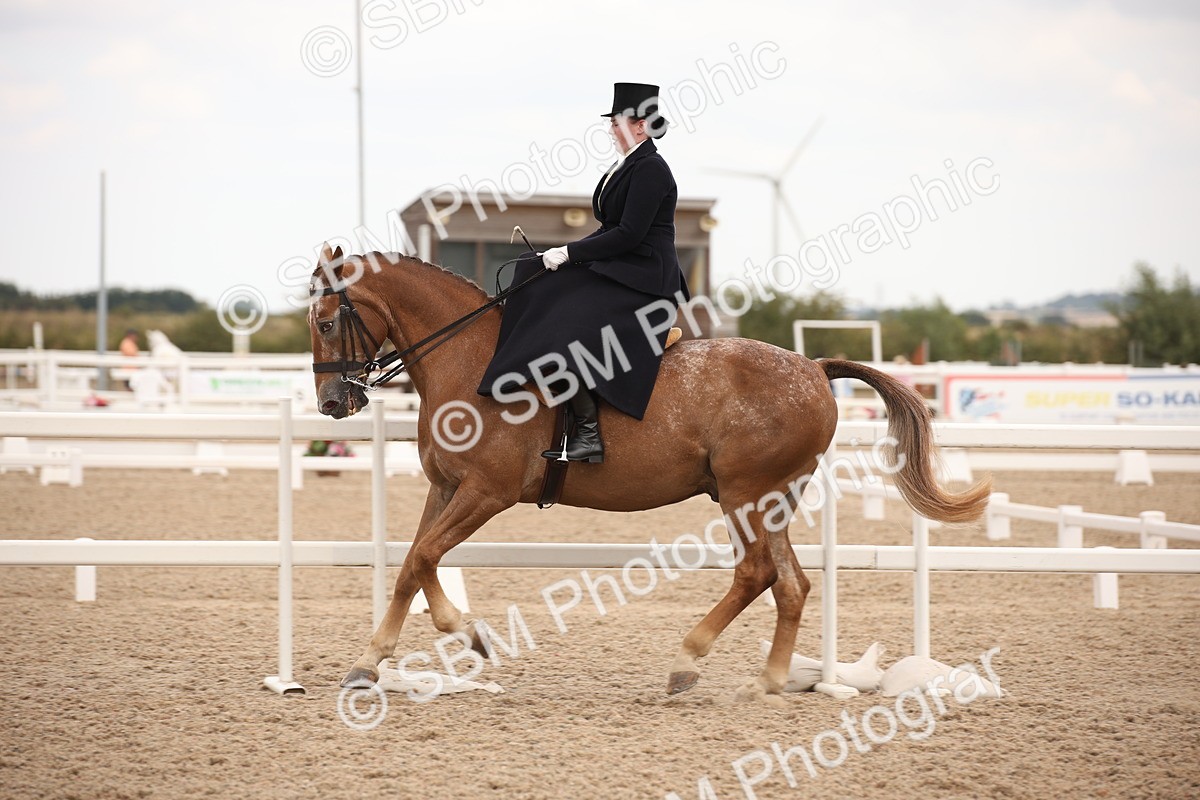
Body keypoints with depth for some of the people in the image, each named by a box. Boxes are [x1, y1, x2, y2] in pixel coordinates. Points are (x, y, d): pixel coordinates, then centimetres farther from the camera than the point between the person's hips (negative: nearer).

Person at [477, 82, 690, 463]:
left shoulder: (650, 169, -13)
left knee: (564, 328, -25)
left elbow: (628, 235, -20)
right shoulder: (626, 167, 17)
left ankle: (588, 433, -27)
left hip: (642, 281, -11)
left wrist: (568, 253, -15)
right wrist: (567, 253, 6)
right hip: (614, 272, 11)